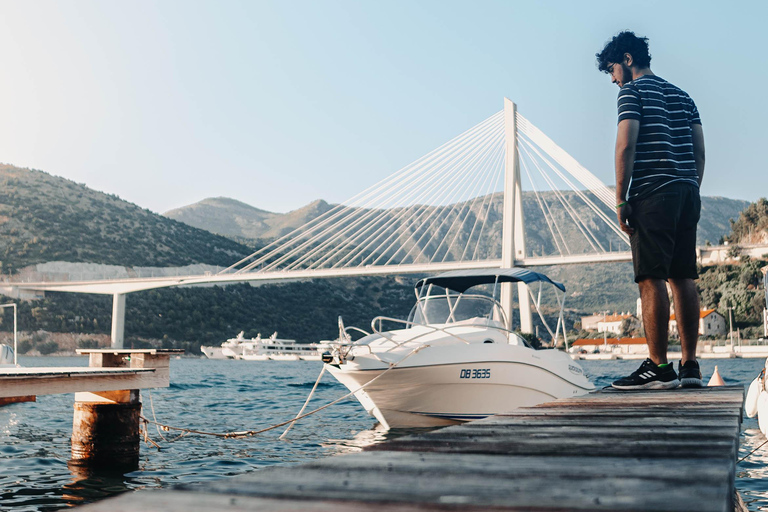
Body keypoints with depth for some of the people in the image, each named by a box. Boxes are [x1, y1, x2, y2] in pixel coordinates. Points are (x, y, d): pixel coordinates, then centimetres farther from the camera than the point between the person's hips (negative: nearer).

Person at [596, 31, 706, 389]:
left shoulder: (633, 91, 0)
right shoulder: (681, 95, 22)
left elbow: (626, 146, -11)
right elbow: (699, 151, 17)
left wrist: (621, 199, -9)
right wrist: (691, 193, 19)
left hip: (652, 195, -7)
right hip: (687, 194, 8)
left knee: (651, 279, -8)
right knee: (683, 278, 7)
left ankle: (659, 367, -9)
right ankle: (690, 366, 8)